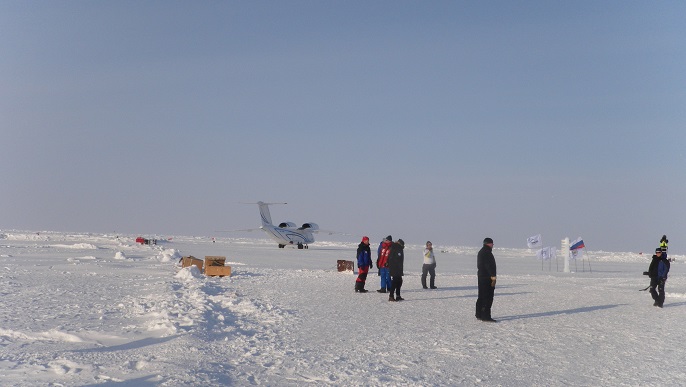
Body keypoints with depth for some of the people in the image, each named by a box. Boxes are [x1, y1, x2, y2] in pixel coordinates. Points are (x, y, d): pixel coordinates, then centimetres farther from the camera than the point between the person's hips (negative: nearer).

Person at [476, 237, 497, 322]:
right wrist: (493, 276, -21)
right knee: (488, 298, -9)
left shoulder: (480, 252, 18)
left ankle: (479, 315, 21)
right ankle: (486, 316, -11)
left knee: (481, 297, 15)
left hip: (481, 277, 11)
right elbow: (489, 265, -22)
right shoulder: (487, 252, -15)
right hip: (487, 278, -11)